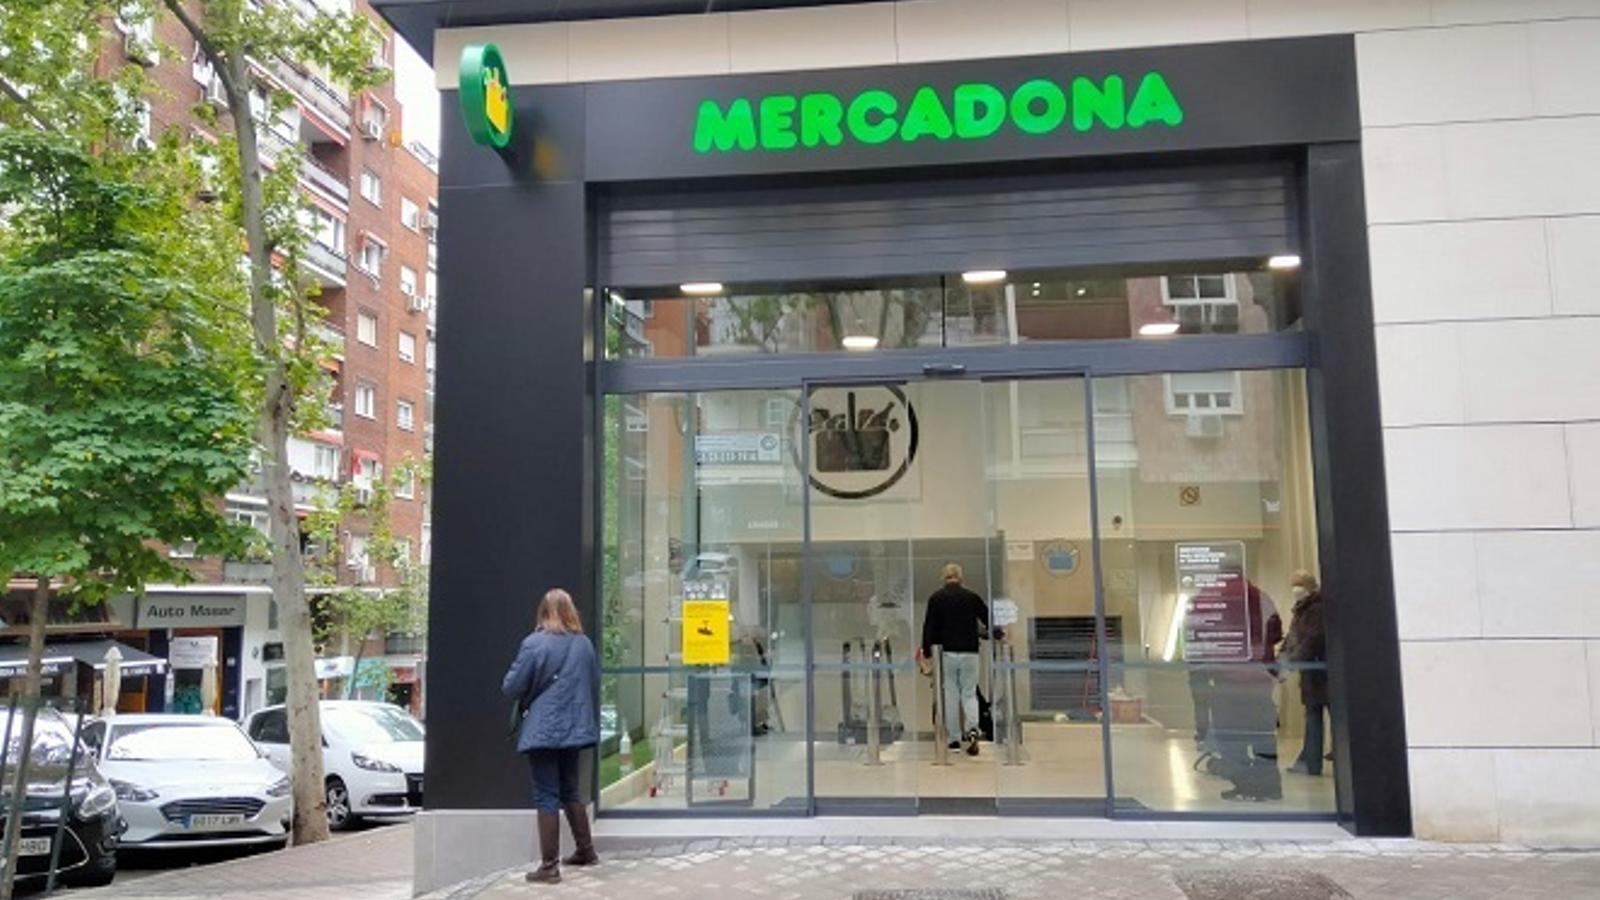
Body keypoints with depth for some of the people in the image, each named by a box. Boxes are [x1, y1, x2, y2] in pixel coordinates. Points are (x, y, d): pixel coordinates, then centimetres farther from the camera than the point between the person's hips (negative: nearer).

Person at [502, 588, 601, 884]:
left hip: (542, 731, -5)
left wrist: (530, 693, 12)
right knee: (570, 790, 20)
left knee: (547, 796, 0)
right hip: (575, 729, 5)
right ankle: (585, 850, 28)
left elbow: (511, 687, -9)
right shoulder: (585, 644, 4)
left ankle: (549, 866, 3)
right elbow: (595, 686, 12)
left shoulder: (534, 644, -13)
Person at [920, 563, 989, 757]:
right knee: (969, 693, 9)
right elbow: (988, 620, 7)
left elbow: (929, 626, -3)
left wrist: (927, 651, 1)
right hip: (969, 652, 1)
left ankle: (954, 740, 9)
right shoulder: (971, 597, 2)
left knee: (950, 696, 6)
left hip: (946, 653, -1)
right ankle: (972, 729, -14)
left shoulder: (936, 598, 0)